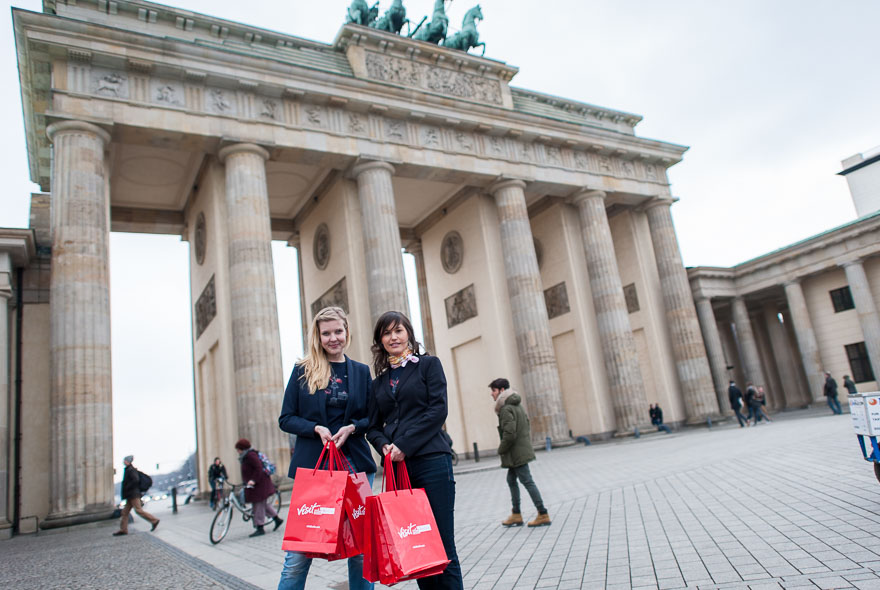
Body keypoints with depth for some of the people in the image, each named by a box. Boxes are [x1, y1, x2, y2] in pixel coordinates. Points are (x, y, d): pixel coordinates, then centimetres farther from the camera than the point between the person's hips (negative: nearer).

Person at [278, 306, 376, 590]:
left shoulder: (361, 371, 10)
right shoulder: (303, 370, 4)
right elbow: (286, 418, 3)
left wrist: (352, 427, -9)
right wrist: (316, 428, -13)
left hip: (355, 464, 2)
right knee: (299, 554, -1)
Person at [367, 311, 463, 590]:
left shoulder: (429, 365, 5)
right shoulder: (378, 383, 17)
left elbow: (438, 410, -6)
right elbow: (374, 427, 16)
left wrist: (405, 444, -12)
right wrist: (384, 446, -7)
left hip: (431, 462, -4)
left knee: (442, 546, -2)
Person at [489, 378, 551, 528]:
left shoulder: (505, 409, -18)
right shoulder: (517, 404, 13)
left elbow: (509, 433, -24)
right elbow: (527, 426, 18)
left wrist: (501, 450, -10)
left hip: (516, 453, -10)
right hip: (523, 449, 10)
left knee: (527, 481, -3)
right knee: (511, 480, 17)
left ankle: (543, 515, 2)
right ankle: (516, 515, 23)